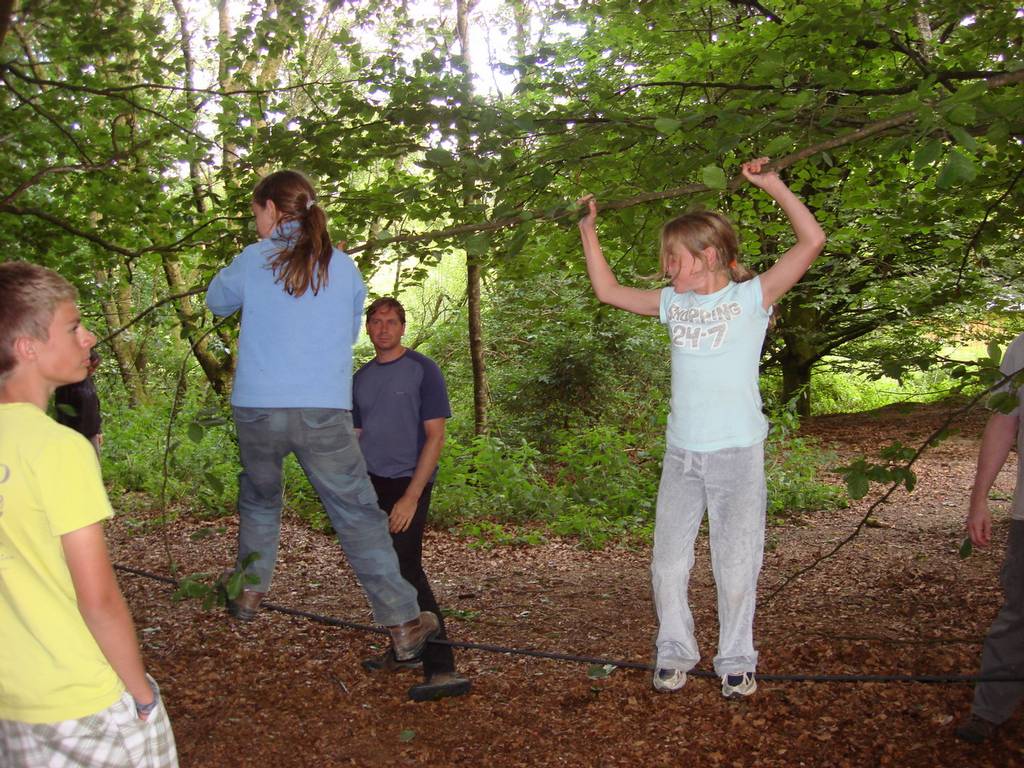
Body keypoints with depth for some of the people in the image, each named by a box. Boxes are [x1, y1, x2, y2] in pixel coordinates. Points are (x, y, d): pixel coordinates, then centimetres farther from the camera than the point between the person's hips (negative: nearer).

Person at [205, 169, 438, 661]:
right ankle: (402, 624, 2)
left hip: (257, 409, 0)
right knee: (358, 514, 3)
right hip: (324, 413, 0)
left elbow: (217, 301, 21)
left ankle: (249, 592, 34)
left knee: (259, 499, 25)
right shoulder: (343, 266, 6)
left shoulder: (253, 261, 2)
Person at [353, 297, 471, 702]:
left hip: (407, 483, -6)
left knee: (405, 568, -17)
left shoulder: (422, 369, -4)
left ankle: (442, 668, -16)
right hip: (370, 485, 6)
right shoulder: (361, 378, 14)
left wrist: (412, 496, -16)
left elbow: (435, 436, -9)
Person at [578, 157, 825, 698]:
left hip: (738, 453, -4)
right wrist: (588, 229, 19)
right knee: (667, 564, 7)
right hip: (680, 454, 4)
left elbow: (812, 241, -11)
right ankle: (674, 653, 25)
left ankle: (735, 662, 22)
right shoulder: (674, 303, 10)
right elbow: (607, 290, 19)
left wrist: (772, 185, -10)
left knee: (735, 566, 4)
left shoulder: (752, 296, -3)